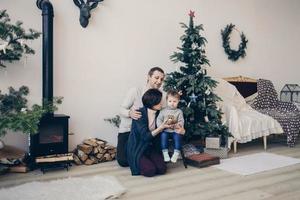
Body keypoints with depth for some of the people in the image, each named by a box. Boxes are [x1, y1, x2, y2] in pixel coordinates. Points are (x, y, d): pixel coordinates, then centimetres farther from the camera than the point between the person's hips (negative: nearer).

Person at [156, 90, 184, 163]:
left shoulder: (179, 111, 8)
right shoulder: (163, 111, 9)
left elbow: (181, 121, 2)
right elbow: (159, 119, 5)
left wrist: (178, 125, -20)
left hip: (175, 130, 0)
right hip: (165, 130, 0)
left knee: (178, 136, -28)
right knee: (163, 135, -28)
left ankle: (176, 154, -16)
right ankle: (165, 153, -19)